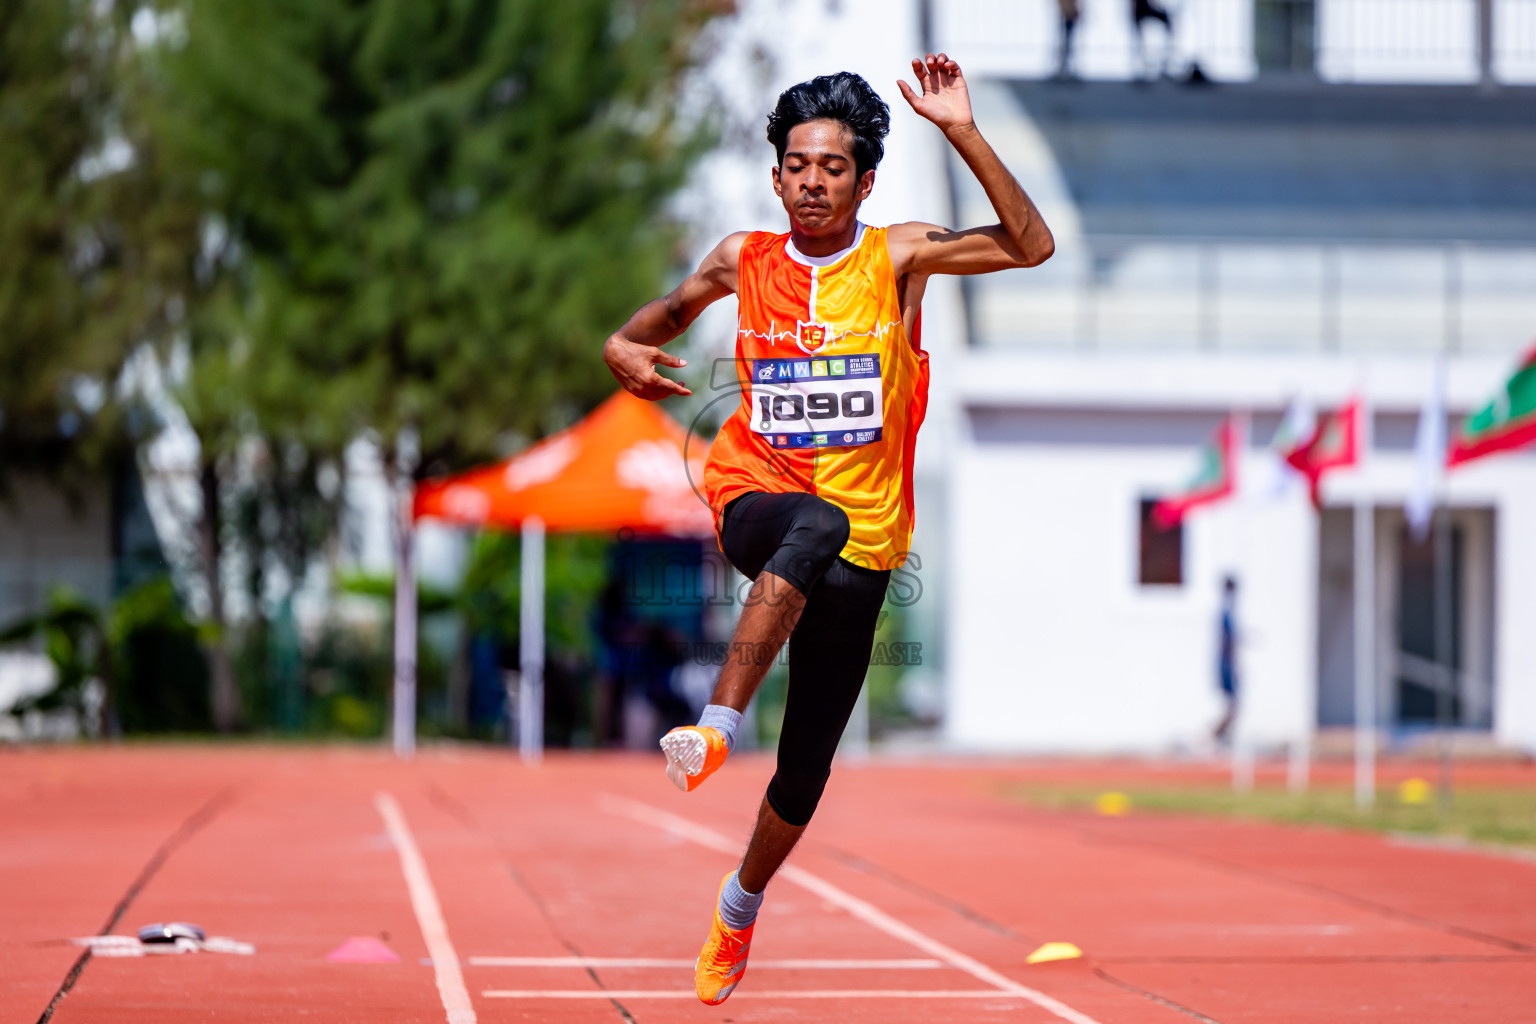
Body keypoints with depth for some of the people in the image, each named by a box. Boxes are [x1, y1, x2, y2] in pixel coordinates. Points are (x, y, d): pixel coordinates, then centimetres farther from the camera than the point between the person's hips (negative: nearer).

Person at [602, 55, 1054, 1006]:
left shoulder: (898, 257, -2)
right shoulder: (743, 260, 4)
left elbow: (1032, 245, -15)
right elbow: (675, 307, 26)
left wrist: (963, 133, -22)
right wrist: (626, 346, 3)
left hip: (863, 544, 0)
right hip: (756, 497, 0)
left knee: (807, 762, 4)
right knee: (816, 527, -40)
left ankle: (741, 905, 31)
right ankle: (718, 729, -47)